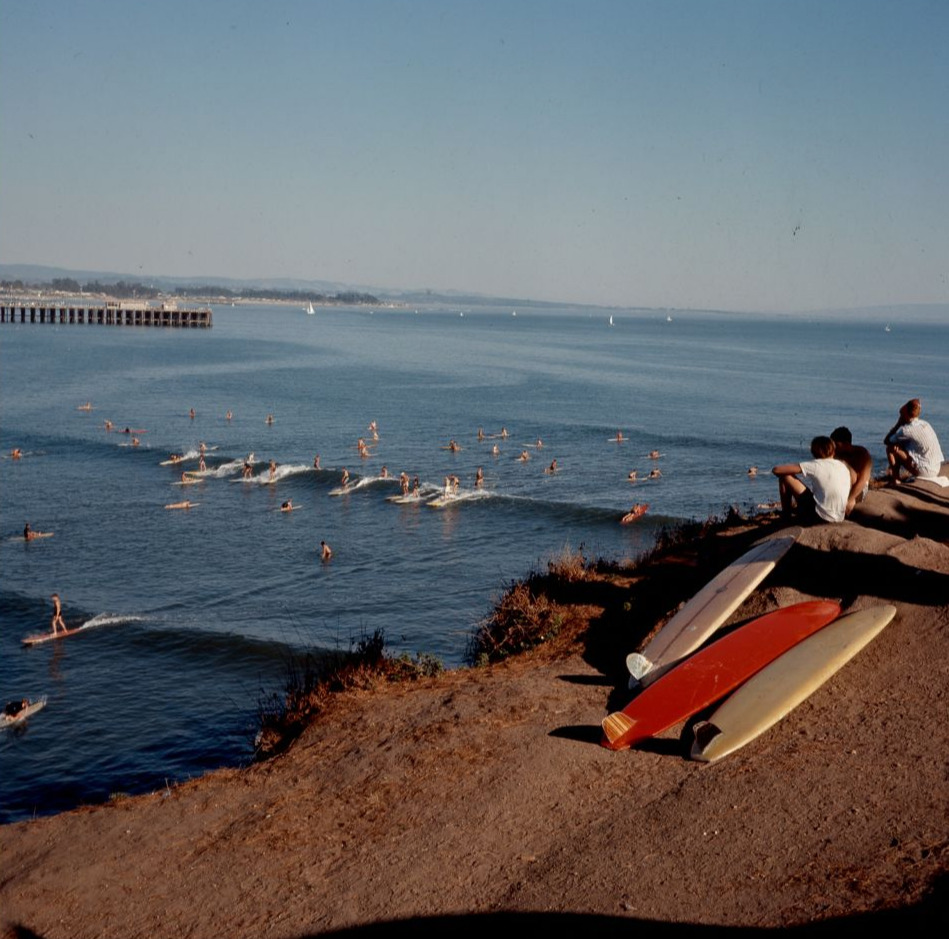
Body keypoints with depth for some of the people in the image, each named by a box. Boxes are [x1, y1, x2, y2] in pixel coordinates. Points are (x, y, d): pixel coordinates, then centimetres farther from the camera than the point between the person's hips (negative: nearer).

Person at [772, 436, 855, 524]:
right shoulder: (844, 465, 5)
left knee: (785, 476, 2)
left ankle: (786, 515, 17)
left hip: (818, 516, -6)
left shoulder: (815, 465, -8)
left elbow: (776, 470, -9)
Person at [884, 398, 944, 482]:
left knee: (890, 448, -2)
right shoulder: (925, 424, 9)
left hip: (924, 471, -8)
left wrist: (899, 422, -2)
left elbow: (886, 441, -3)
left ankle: (895, 479, 3)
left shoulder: (907, 430, -15)